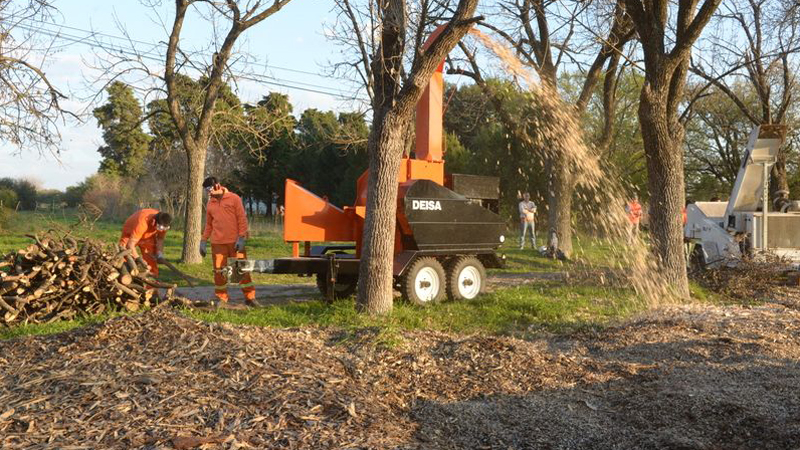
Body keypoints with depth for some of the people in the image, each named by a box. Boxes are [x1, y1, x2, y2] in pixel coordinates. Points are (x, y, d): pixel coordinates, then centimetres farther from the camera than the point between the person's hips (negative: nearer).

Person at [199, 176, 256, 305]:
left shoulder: (234, 199, 0)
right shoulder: (210, 204, 13)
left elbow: (242, 218, -2)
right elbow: (208, 224, 19)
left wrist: (241, 237, -10)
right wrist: (204, 241, 14)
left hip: (235, 242, -4)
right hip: (217, 243, 4)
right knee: (219, 271, 4)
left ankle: (250, 297, 3)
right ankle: (222, 298, 14)